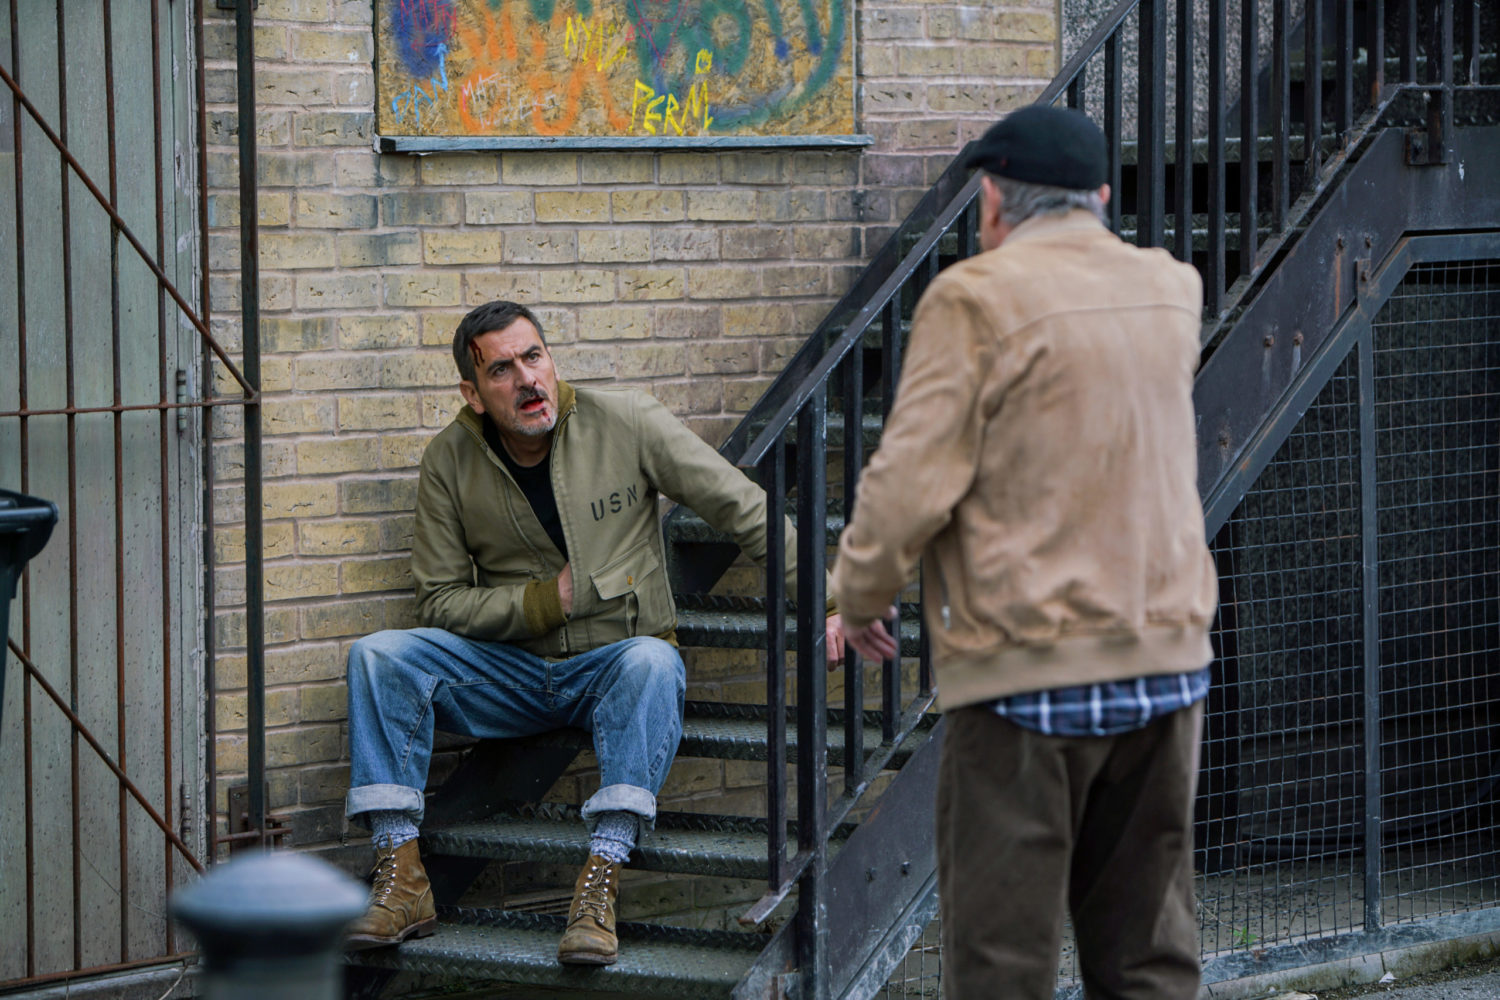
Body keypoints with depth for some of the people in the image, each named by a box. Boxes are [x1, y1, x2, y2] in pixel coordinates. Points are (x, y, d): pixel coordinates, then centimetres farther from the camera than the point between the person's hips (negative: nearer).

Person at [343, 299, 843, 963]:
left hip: (615, 661, -2)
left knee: (653, 663, -37)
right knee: (380, 656, -20)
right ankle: (401, 877, -27)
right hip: (510, 671, 2)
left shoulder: (626, 424, -8)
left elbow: (744, 510, -4)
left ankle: (601, 879, -45)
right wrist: (546, 601, -13)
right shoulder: (449, 462, -2)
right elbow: (440, 602, 0)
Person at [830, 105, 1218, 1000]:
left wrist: (863, 593, 2)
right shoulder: (1171, 292, 9)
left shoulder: (978, 299, -10)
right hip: (1169, 653, 6)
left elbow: (911, 480, -14)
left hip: (1028, 666, -6)